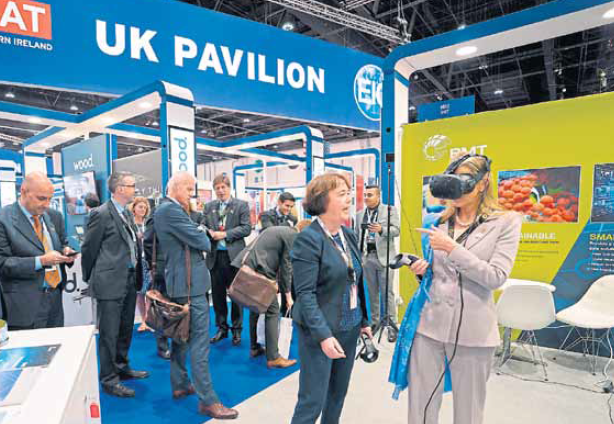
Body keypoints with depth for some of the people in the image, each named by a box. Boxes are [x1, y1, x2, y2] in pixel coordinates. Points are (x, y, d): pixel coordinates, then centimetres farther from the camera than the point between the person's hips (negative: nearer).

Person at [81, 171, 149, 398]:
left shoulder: (127, 213, 11)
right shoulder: (101, 214, -13)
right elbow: (88, 249, -8)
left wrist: (137, 275, 13)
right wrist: (91, 278, 3)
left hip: (129, 279, 8)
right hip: (110, 282, -8)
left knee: (125, 329, 19)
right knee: (109, 333, 4)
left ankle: (122, 368, 35)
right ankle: (109, 379, 19)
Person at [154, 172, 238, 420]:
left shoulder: (164, 210, 13)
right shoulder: (171, 210, -18)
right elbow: (201, 241, -20)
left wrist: (198, 236, 5)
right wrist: (205, 239, 2)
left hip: (178, 281, 11)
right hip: (190, 283, -11)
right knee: (199, 342, -4)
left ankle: (179, 385, 34)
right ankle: (207, 400, 6)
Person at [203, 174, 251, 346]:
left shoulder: (241, 205, 0)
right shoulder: (209, 206, 12)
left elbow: (246, 228, -8)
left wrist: (225, 234, -16)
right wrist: (209, 232, -14)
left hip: (234, 255, -3)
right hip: (215, 256, 4)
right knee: (217, 294, 11)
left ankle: (237, 330, 21)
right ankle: (222, 328, 27)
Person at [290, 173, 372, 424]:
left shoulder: (349, 235, 6)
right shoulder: (308, 239, -17)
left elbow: (357, 282, 11)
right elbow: (305, 293, -20)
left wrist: (364, 321, 12)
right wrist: (323, 335, -24)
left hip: (349, 328, 7)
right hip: (320, 331, -7)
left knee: (338, 395, 20)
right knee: (313, 401, 4)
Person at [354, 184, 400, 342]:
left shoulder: (390, 210, 1)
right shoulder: (360, 214, 13)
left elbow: (396, 230, -8)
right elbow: (356, 236, 13)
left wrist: (381, 229, -25)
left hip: (384, 257, -4)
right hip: (367, 257, 4)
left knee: (387, 292, -1)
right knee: (372, 292, 11)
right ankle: (374, 321, 23)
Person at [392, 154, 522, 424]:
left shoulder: (506, 222, -3)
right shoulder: (438, 222, 8)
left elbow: (496, 278, -13)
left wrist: (452, 248, -19)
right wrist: (421, 270, -4)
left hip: (472, 330, -3)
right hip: (428, 323, 3)